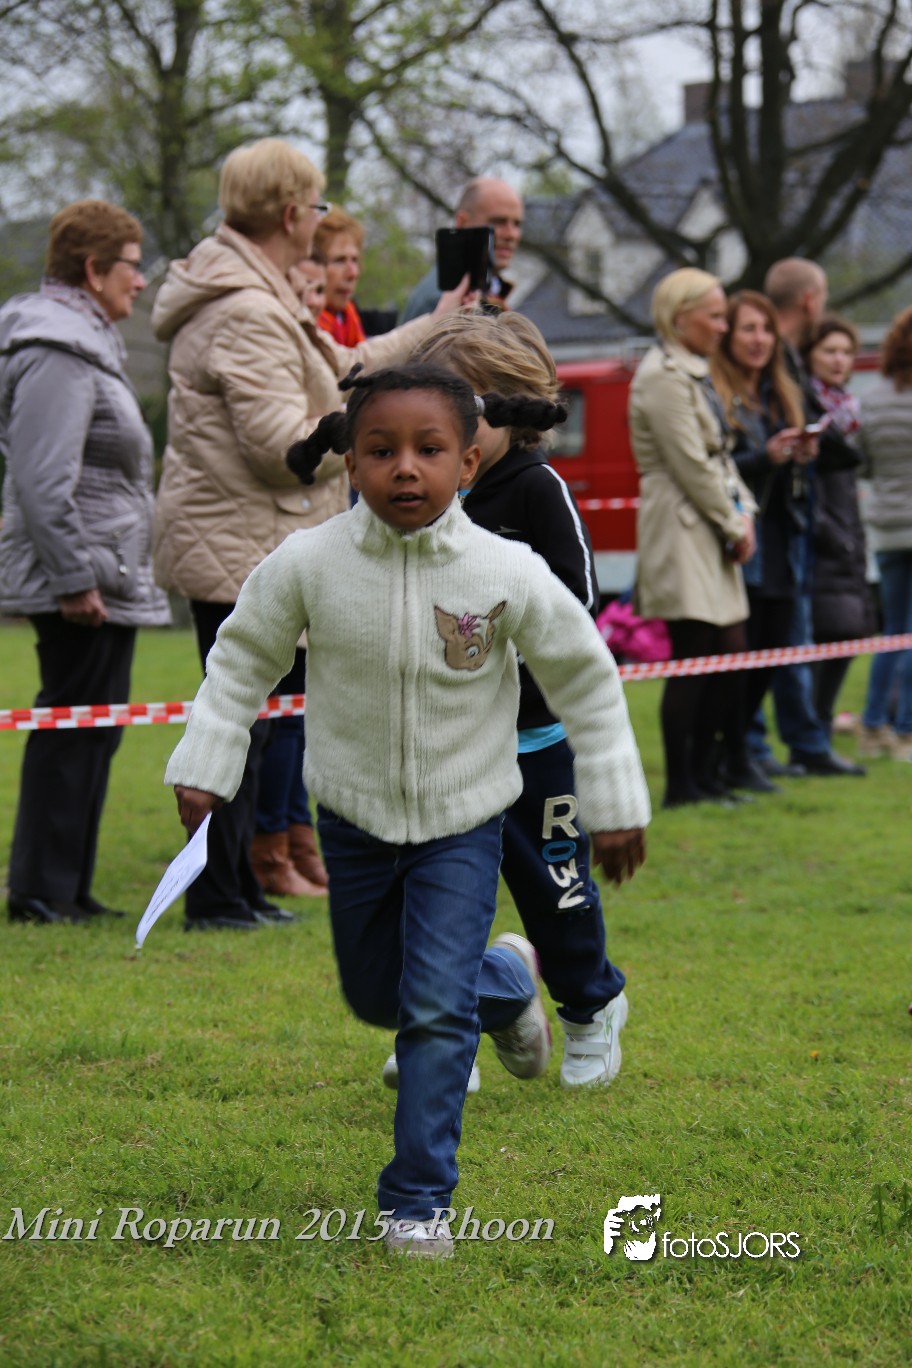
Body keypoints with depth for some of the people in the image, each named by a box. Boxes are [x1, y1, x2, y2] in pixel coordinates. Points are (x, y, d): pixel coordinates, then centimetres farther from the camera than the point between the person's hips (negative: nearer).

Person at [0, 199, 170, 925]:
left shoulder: (86, 340, 18)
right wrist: (74, 577, -24)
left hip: (107, 578, 11)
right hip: (82, 583, -11)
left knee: (94, 728, 13)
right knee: (74, 726, -7)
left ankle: (67, 889, 19)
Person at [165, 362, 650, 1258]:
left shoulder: (507, 575, -20)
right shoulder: (308, 564, -18)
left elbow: (586, 680, -6)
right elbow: (242, 660, -1)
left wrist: (615, 806, 0)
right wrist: (203, 771, -4)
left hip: (462, 821, -3)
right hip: (353, 815, 3)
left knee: (436, 1010, -10)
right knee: (376, 997, 18)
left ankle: (419, 1199, 4)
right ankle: (503, 982, 49)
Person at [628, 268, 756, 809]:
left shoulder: (697, 372, 19)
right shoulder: (662, 375, -13)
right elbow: (690, 464, -16)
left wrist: (743, 511, 6)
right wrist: (734, 525, -10)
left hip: (712, 530, 10)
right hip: (681, 532, -10)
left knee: (729, 652, 8)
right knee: (693, 657, -9)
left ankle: (704, 775, 14)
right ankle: (680, 784, -4)